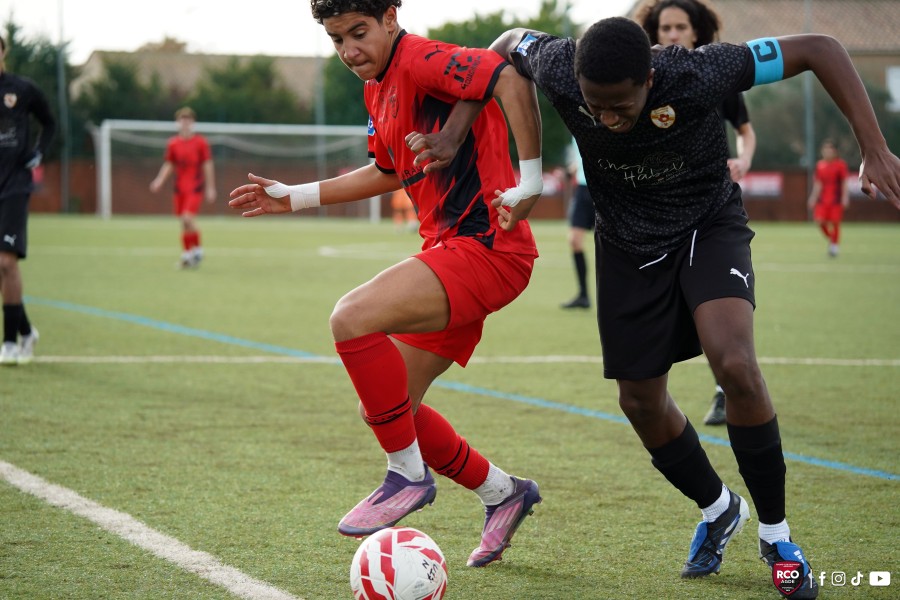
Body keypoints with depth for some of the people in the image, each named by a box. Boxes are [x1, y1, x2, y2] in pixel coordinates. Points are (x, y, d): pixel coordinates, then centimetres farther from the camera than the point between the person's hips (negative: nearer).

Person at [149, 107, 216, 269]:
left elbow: (208, 166, -1)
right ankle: (187, 254, 15)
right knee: (183, 222, 5)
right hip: (180, 187, 4)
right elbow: (168, 165, 14)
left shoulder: (200, 142, -4)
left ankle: (197, 249, -2)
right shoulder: (173, 143, 6)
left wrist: (210, 188, -3)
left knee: (188, 218, -19)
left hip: (195, 188, -4)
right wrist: (159, 180, -1)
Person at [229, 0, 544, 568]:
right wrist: (295, 197, 34)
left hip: (487, 248, -10)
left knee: (353, 318, -29)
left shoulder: (420, 60, -13)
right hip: (451, 249, 10)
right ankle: (504, 493, 30)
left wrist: (530, 181, -28)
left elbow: (511, 78, -29)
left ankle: (409, 475, -14)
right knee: (386, 408, 11)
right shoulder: (378, 86, 17)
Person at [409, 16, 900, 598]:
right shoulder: (559, 70, -27)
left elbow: (820, 49, -28)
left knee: (735, 364, -27)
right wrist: (455, 132, -9)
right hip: (629, 245, 4)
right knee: (641, 401, 6)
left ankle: (777, 536, -8)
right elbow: (508, 42, -2)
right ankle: (718, 511, 35)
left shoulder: (696, 74, -35)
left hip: (710, 227, -4)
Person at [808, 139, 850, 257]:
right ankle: (831, 239, 15)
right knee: (819, 221, -9)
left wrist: (845, 197, -12)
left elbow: (844, 183, -4)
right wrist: (813, 198, 12)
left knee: (835, 223, -4)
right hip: (823, 199, 4)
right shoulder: (820, 165, 9)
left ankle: (834, 244, 12)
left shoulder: (840, 164, -3)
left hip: (836, 200, -4)